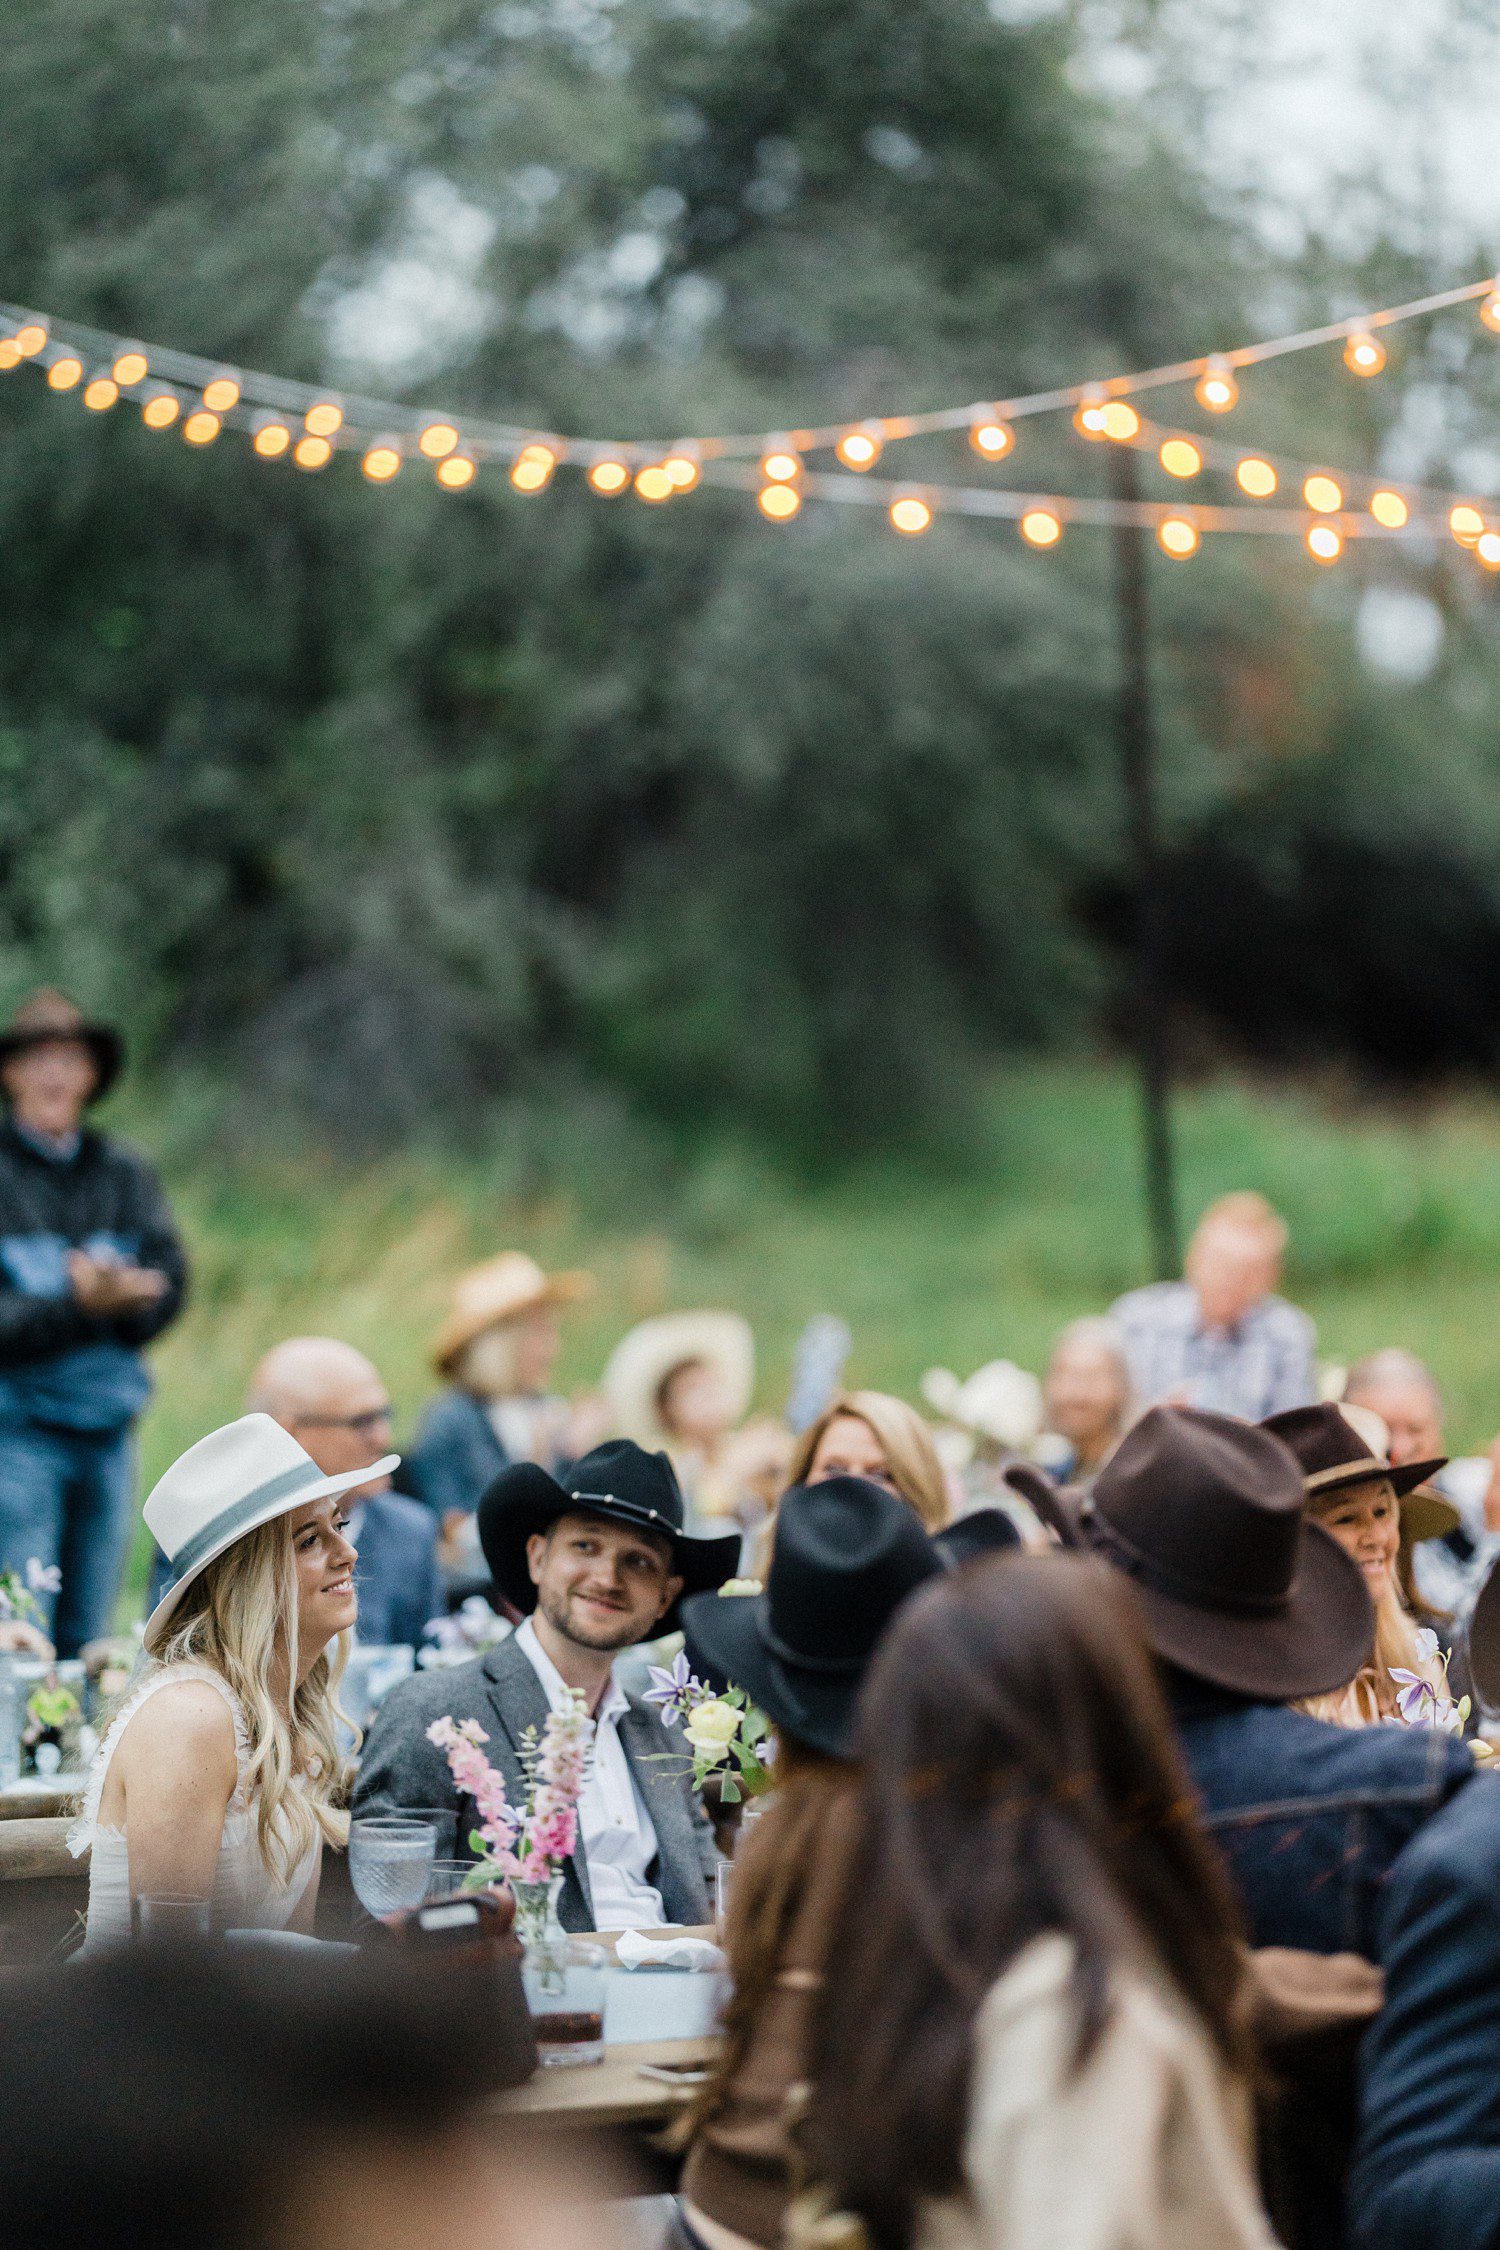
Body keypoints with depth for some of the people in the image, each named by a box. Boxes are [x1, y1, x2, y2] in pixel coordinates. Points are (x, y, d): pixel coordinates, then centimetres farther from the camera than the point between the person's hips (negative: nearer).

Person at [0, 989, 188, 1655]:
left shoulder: (122, 1171, 9)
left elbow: (170, 1286, 3)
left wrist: (118, 1297, -18)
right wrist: (79, 1304, -26)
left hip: (109, 1425, 5)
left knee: (87, 1639, 9)